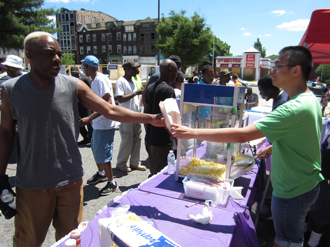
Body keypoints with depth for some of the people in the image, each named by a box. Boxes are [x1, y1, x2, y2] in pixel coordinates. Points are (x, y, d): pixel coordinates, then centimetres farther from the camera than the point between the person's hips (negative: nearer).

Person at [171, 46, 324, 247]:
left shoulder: (295, 109, -32)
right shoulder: (312, 100, 2)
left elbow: (242, 135, -38)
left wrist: (192, 133, -35)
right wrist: (273, 148, 11)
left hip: (292, 191, -10)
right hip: (307, 184, 10)